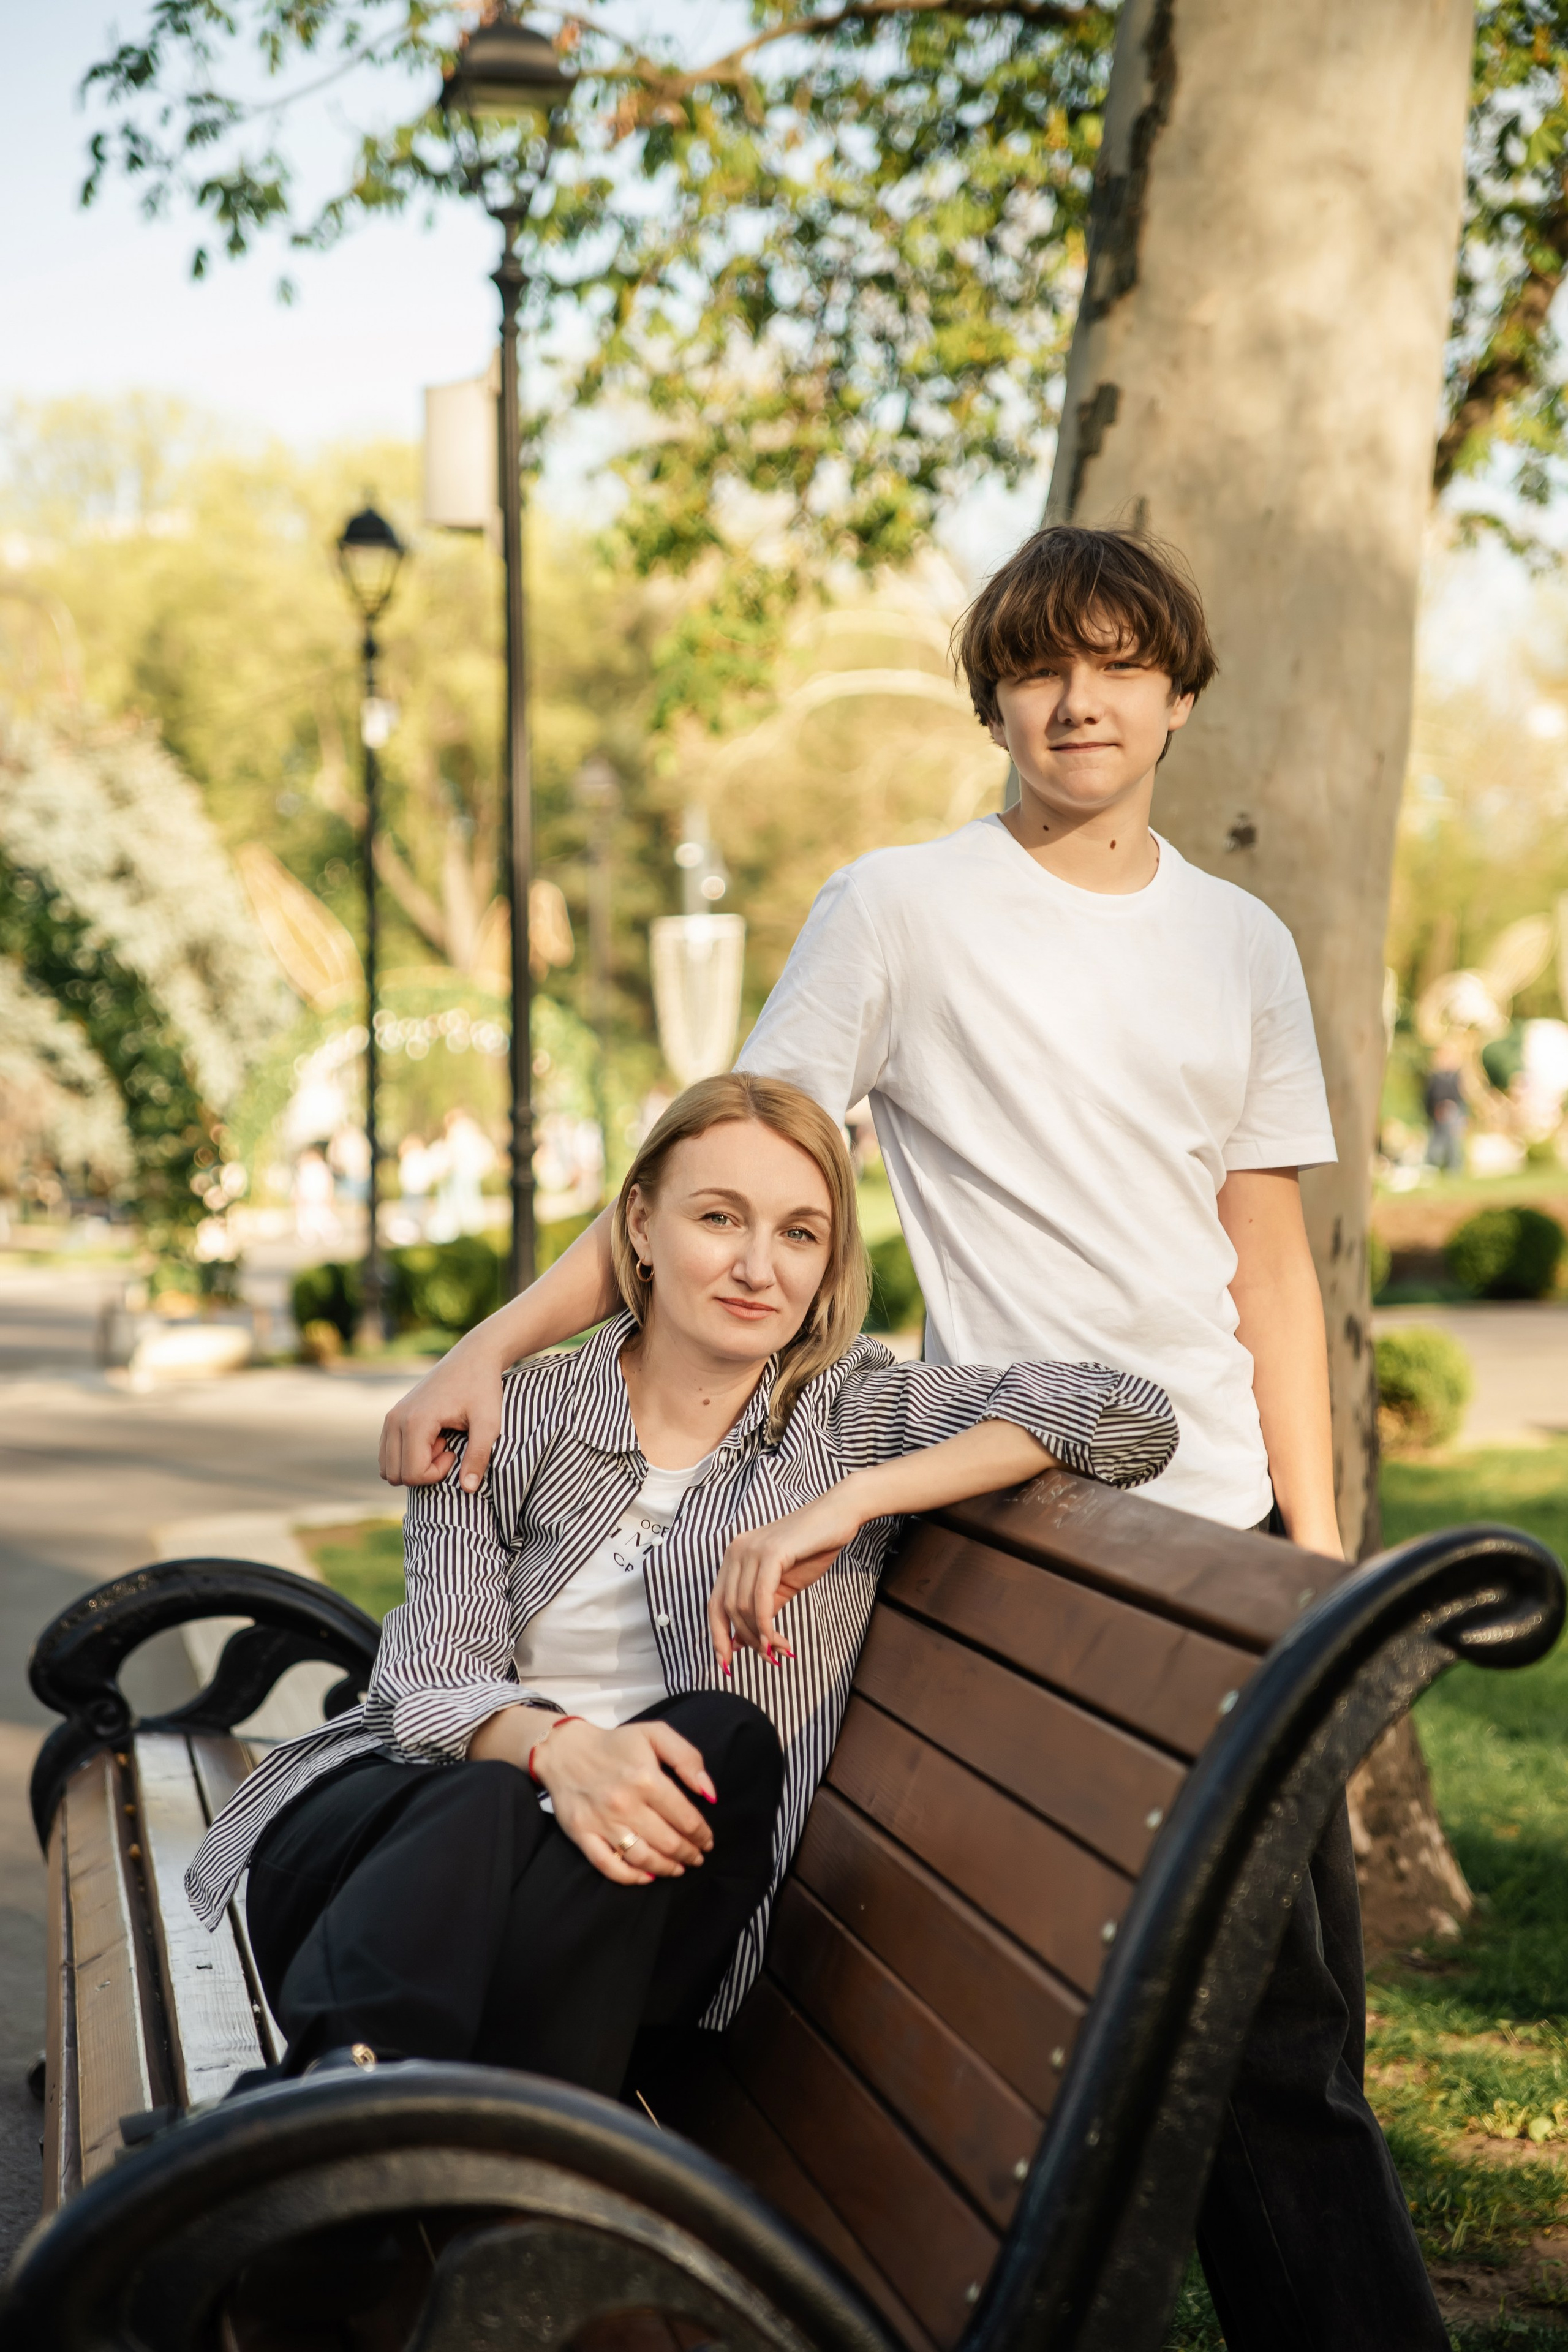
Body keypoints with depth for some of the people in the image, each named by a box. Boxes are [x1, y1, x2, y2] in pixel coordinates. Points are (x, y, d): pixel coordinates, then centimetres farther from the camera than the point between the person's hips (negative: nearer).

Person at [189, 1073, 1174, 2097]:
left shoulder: (856, 1409, 6)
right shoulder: (515, 1421, 8)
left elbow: (1133, 1419, -8)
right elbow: (428, 1682, -2)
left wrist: (853, 1500, -18)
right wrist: (554, 1745, -28)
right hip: (414, 1812, 0)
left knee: (719, 1741, -33)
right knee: (483, 1813, -35)